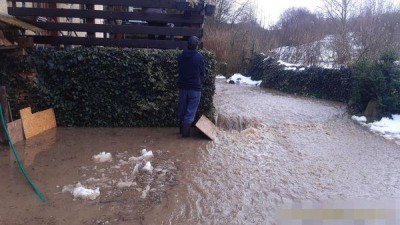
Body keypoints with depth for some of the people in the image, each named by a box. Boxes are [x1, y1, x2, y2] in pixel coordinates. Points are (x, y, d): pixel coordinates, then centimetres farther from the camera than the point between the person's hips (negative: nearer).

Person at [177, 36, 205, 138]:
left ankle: (182, 128, 28)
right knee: (191, 110, 1)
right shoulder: (199, 57, -11)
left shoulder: (181, 56, 1)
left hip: (183, 86, 4)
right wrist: (201, 84, 15)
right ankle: (186, 132, 1)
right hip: (195, 87, -4)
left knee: (182, 109, 15)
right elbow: (202, 73, -1)